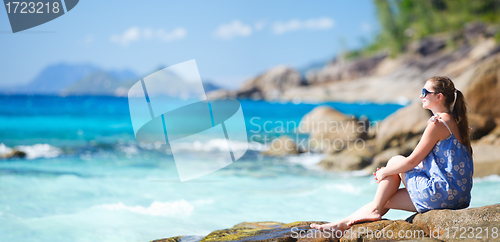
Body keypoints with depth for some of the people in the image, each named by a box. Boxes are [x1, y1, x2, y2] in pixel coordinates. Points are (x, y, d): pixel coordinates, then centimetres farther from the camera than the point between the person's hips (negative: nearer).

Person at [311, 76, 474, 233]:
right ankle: (345, 223, 17)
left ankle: (375, 210, 7)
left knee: (395, 161, 3)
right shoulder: (453, 122, 17)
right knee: (384, 200, 13)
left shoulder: (438, 124, -15)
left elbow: (412, 161, -14)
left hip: (441, 194, -9)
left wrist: (384, 172, 2)